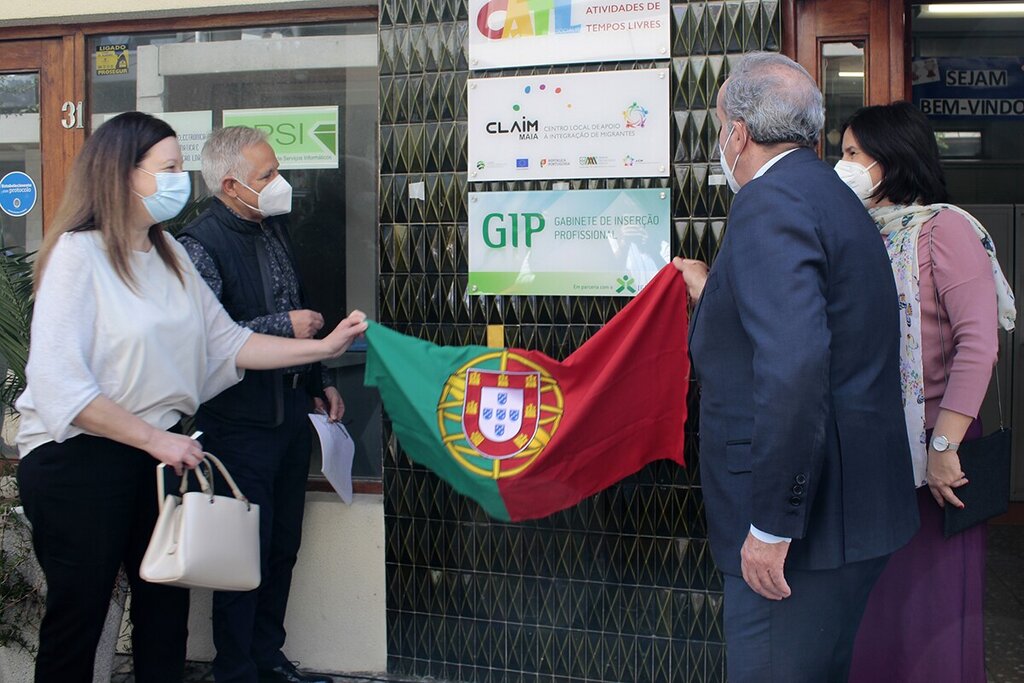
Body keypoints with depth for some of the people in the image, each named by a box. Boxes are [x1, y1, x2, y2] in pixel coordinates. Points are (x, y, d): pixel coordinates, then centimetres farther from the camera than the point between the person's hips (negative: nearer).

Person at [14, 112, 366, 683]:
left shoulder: (169, 255, 11)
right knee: (77, 619, 5)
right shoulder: (79, 254, -13)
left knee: (166, 608, 11)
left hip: (158, 451, 7)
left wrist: (324, 347, 1)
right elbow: (59, 384, -21)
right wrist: (157, 439, -20)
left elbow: (228, 343, 9)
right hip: (79, 459, -7)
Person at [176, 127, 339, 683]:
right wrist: (284, 326, -22)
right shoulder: (199, 245, -16)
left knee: (282, 547, 15)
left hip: (290, 411, 8)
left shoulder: (274, 227, 10)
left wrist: (318, 383, 19)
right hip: (240, 423, -8)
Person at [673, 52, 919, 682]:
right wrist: (715, 294, 37)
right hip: (855, 510, 11)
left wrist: (771, 525, -26)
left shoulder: (771, 202, -17)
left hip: (802, 518, -11)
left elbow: (794, 366, -30)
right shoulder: (828, 195, 16)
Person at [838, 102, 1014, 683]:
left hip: (928, 449, -6)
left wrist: (945, 445, -21)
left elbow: (979, 343, -18)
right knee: (871, 607, 13)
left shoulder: (943, 228, -9)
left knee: (929, 601, 4)